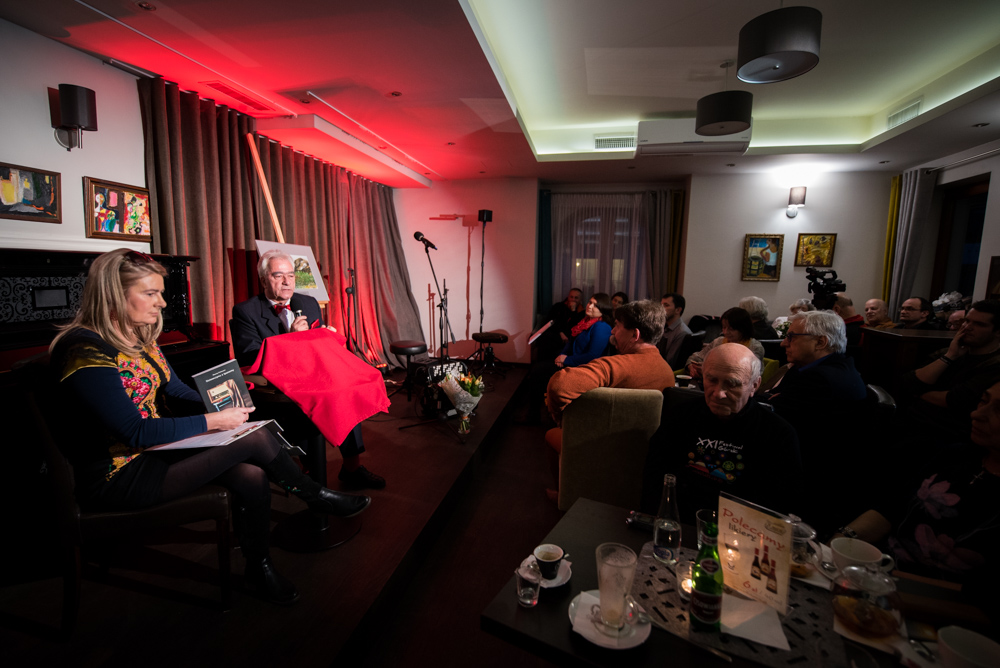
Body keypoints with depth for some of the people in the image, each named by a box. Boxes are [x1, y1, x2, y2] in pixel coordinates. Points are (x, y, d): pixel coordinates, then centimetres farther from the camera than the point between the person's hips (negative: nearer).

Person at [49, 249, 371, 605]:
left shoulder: (140, 337, 6)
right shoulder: (87, 352, -23)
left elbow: (175, 390, 12)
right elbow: (136, 432, -27)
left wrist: (220, 408, -6)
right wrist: (214, 421, -25)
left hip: (158, 445, 8)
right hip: (119, 474, -8)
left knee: (252, 476, -14)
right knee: (254, 439, -19)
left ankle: (259, 568, 10)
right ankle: (316, 497, 5)